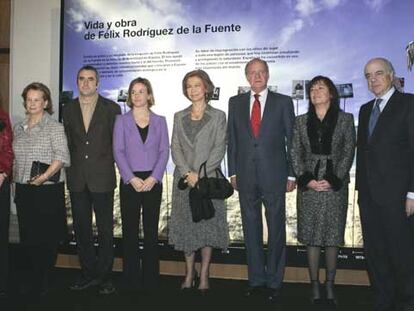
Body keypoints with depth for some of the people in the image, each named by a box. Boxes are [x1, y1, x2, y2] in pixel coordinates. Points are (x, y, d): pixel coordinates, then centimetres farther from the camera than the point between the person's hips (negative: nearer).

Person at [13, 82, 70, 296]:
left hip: (48, 190, -5)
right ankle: (34, 277, 22)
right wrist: (15, 179, 10)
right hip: (23, 190, 6)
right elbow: (16, 158, 19)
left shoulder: (54, 127, -4)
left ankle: (41, 281, 13)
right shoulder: (19, 128, 14)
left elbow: (62, 157, -13)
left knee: (47, 237, -1)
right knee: (27, 236, 9)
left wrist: (44, 176, -23)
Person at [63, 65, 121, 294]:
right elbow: (67, 142, 14)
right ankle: (88, 273, 22)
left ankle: (104, 275, 13)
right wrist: (72, 165, 6)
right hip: (77, 179, 4)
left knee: (105, 228, 2)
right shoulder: (68, 109, 11)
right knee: (81, 228, 9)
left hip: (102, 178, -3)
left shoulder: (111, 108, 1)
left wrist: (106, 163, 1)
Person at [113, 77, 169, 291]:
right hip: (130, 181, 0)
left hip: (152, 181, 1)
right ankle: (131, 277, 12)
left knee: (151, 229, 4)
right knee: (130, 229, 2)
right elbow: (118, 151, -1)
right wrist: (132, 178, -12)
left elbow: (164, 151, 2)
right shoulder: (122, 121, 6)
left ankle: (151, 278, 13)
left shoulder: (159, 121, 8)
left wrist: (153, 178, -11)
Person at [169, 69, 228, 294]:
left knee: (208, 224, 0)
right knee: (185, 225, 6)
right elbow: (175, 148, 4)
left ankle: (204, 275, 9)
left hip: (208, 178, -2)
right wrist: (188, 172, -10)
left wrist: (201, 173, -13)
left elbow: (219, 149, -4)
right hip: (184, 178, 3)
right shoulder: (179, 117, 12)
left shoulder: (218, 116, 3)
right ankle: (189, 272, 18)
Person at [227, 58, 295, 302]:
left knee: (276, 229, 4)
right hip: (246, 176, 2)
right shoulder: (236, 103, 9)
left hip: (274, 174, -2)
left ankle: (274, 281, 16)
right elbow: (232, 140, 10)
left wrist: (292, 174, -3)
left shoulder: (283, 102, 2)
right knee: (251, 228, 9)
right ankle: (256, 279, 21)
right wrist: (233, 172, 4)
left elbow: (292, 140, 2)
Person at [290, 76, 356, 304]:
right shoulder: (301, 121, 9)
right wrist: (306, 180, -8)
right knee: (311, 237, 2)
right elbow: (295, 154, 5)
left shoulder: (345, 119, 4)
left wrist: (333, 180, -11)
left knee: (332, 236, 3)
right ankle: (315, 286, 10)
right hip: (308, 186, 1)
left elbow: (348, 152, -1)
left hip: (335, 185, -1)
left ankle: (330, 286, 13)